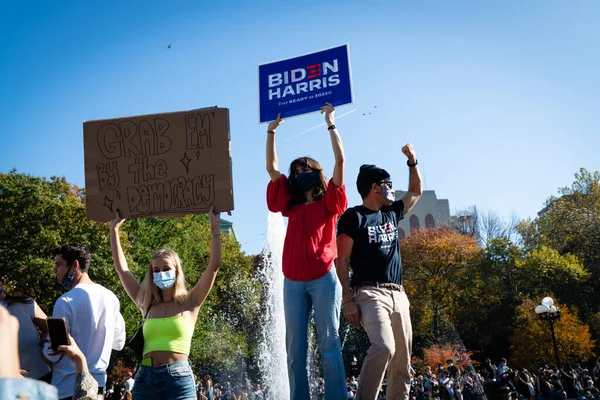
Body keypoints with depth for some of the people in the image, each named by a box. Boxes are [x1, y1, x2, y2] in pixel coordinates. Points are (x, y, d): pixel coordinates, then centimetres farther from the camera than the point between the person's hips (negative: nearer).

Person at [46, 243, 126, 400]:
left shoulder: (66, 301, -16)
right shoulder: (110, 297, 3)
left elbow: (52, 354, -12)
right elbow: (119, 343, 13)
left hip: (68, 387, -6)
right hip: (99, 382, 6)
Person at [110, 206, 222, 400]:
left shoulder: (189, 303, 7)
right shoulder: (147, 305, 15)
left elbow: (214, 266, -1)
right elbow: (121, 268, 17)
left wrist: (215, 227, -2)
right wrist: (114, 229, 18)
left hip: (178, 377, -3)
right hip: (145, 377, 4)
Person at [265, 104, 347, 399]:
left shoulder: (328, 203, 7)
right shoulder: (292, 206, 17)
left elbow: (340, 160, -1)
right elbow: (272, 168, 18)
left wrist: (330, 123, 2)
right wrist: (271, 132, 16)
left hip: (323, 279, -4)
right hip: (293, 281, 4)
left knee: (328, 342, -4)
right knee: (295, 348, 3)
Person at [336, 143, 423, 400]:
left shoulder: (392, 213, 19)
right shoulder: (353, 217, -1)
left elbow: (416, 192, 37)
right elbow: (342, 261, -5)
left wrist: (412, 162, 24)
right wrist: (348, 301, -13)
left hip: (398, 294, 7)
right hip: (371, 293, -7)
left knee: (402, 362, 4)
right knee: (383, 348, -28)